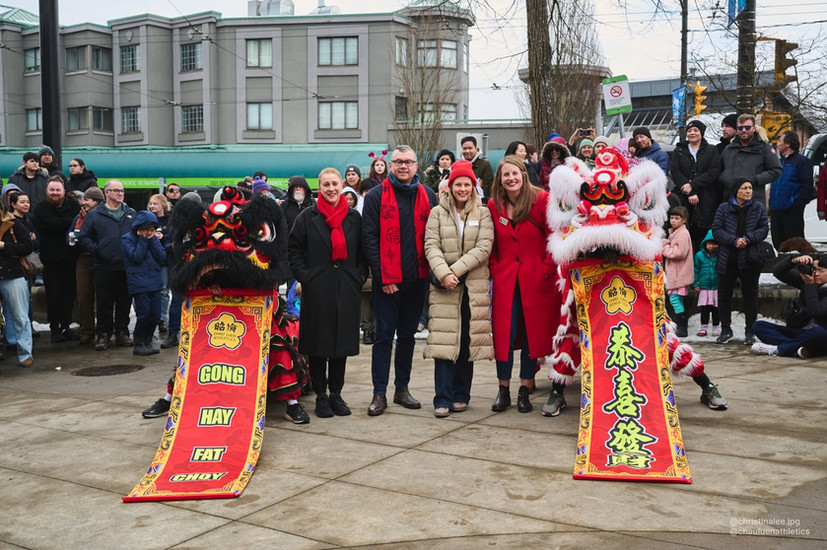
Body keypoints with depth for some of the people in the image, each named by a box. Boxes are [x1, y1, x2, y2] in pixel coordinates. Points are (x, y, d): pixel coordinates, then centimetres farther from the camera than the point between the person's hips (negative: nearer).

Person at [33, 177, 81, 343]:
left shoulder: (72, 205, 7)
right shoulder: (41, 210, -4)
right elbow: (56, 225, -20)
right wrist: (75, 220, -14)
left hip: (71, 259, 3)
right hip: (52, 260, -3)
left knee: (69, 296, 8)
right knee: (53, 296, 3)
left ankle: (66, 327, 18)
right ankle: (55, 329, 13)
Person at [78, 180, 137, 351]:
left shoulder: (131, 214, 12)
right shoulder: (94, 215, 4)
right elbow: (83, 238, 3)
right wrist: (96, 250, -10)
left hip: (126, 267, 3)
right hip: (104, 267, -2)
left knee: (124, 301, 8)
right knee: (105, 303, 2)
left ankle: (122, 333, 19)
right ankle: (103, 335, 11)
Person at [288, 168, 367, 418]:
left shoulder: (354, 217, 8)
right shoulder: (307, 217, 3)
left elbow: (362, 251, 13)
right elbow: (293, 250, 5)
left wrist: (360, 275, 1)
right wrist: (304, 276, -5)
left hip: (347, 290, 2)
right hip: (317, 290, -2)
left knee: (343, 341, 6)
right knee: (318, 343, 2)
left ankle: (336, 393, 18)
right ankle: (321, 395, 13)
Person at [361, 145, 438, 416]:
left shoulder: (428, 195, 9)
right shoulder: (376, 196, -1)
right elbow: (369, 238, -6)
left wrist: (433, 270, 0)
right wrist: (382, 276, -11)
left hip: (418, 278, 4)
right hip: (387, 280, -3)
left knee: (408, 333, 12)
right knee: (384, 335, 0)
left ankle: (402, 388, 22)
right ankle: (379, 394, 6)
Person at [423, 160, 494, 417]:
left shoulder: (483, 213, 7)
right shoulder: (438, 213, 8)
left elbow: (484, 247, -4)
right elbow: (431, 246, -2)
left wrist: (456, 269, -14)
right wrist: (444, 273, -18)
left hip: (474, 287, 1)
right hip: (443, 287, -1)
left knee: (467, 341, 5)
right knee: (443, 341, -7)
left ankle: (461, 395, 16)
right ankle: (442, 399, -4)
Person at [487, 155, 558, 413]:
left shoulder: (541, 201, -5)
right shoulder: (493, 206, 5)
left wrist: (546, 269, -8)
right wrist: (493, 269, 1)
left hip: (536, 278, -2)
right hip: (505, 279, 2)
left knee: (532, 333, 5)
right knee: (504, 334, -1)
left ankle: (524, 390, 16)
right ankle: (503, 390, 12)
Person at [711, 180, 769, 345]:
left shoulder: (758, 207, 5)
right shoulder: (724, 208, 2)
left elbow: (764, 228, 3)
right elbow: (716, 229, -4)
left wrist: (748, 238, -14)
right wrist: (734, 240, -17)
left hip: (749, 259, 0)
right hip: (727, 259, 0)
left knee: (750, 294, 4)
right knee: (724, 294, 6)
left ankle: (750, 331, 13)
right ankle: (726, 330, 19)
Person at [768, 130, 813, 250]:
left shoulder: (802, 161, -5)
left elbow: (807, 185, -11)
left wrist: (798, 204, -17)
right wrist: (771, 202, 14)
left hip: (792, 209, -8)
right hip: (775, 209, 8)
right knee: (777, 242, 11)